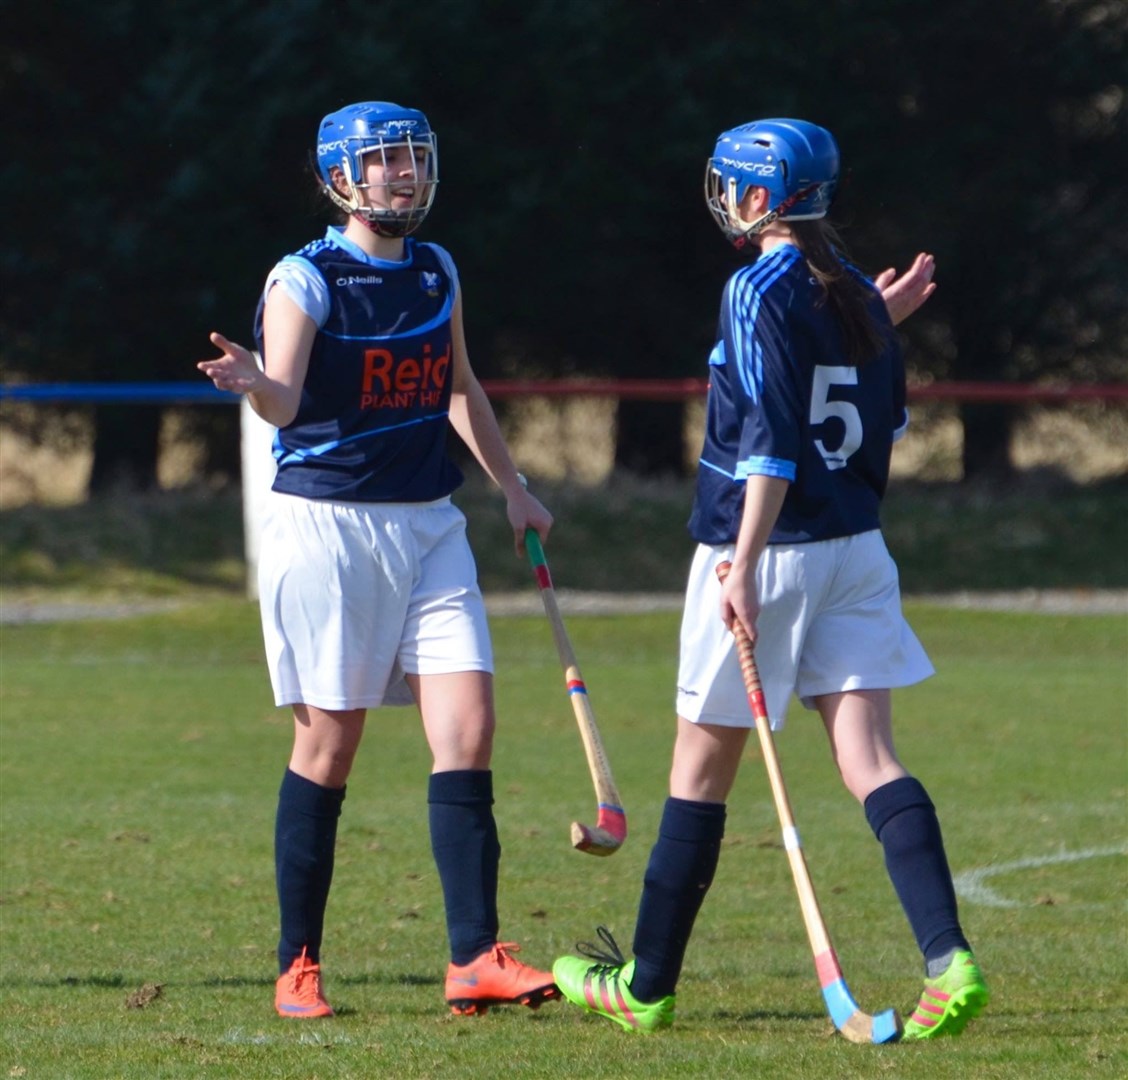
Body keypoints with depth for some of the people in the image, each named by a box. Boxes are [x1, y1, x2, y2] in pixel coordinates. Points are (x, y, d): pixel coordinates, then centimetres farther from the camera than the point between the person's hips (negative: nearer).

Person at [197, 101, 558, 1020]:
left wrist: (513, 489, 26)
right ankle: (299, 967, 8)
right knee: (329, 743, -2)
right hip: (326, 522, -6)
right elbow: (284, 403, -24)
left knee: (467, 728, -5)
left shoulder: (437, 273, 11)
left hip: (429, 527, 6)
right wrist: (255, 382, -46)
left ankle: (476, 958, -6)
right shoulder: (306, 280, -9)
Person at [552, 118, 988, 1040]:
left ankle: (646, 987, 16)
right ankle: (949, 958, -21)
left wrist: (745, 565, -22)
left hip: (767, 548, -6)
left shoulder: (761, 290, -12)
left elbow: (773, 441, -20)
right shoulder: (856, 296, 9)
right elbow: (887, 420, 18)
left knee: (702, 765, 5)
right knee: (870, 758, -2)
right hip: (854, 549, 6)